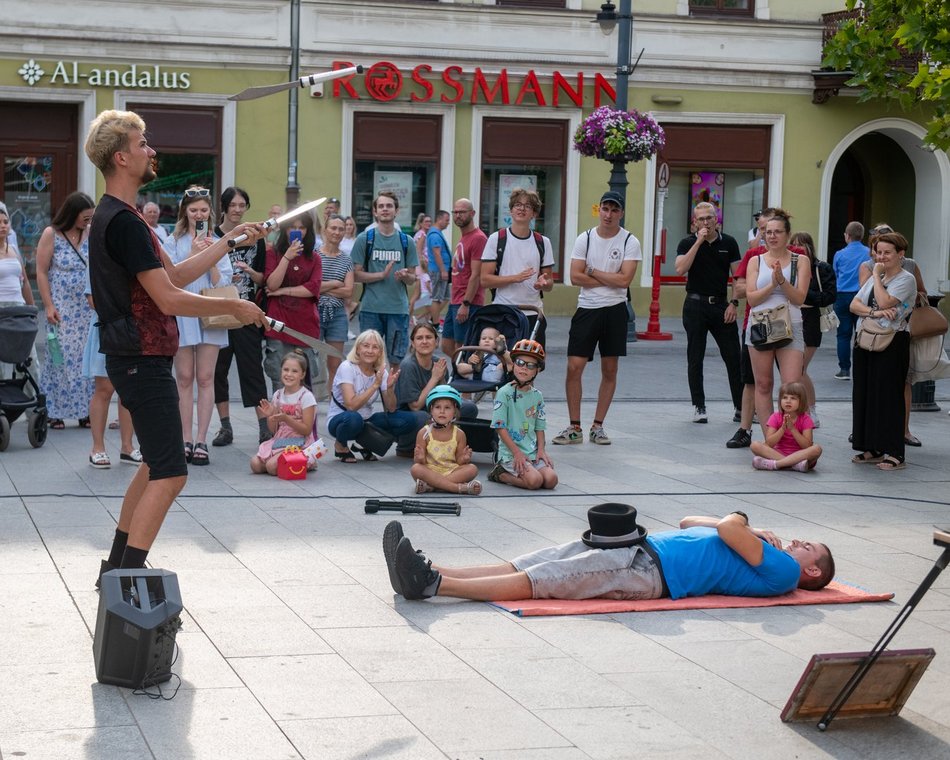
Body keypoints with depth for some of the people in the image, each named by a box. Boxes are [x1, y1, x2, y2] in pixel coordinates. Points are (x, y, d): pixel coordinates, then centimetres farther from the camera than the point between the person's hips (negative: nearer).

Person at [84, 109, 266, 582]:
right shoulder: (124, 221, -19)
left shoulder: (115, 217, 15)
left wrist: (230, 242, 16)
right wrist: (235, 308, -12)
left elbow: (174, 275, 17)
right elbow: (168, 298, -22)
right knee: (170, 474, -11)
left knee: (155, 466, 20)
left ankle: (117, 564, 26)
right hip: (143, 360, -11)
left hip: (137, 359, 11)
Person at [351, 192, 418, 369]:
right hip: (371, 309, -1)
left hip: (399, 308, 1)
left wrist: (405, 276, -12)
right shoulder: (364, 239, 3)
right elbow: (356, 274, 0)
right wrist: (382, 275, -14)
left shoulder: (406, 241, 8)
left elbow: (412, 279, 11)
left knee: (397, 360, 4)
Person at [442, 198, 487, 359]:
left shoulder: (478, 238, -12)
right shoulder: (463, 238, 18)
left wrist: (465, 303, -22)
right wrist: (455, 302, 20)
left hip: (468, 304, -10)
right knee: (447, 347, 11)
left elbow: (476, 275, -18)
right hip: (455, 302, 10)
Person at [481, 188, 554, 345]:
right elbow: (485, 279, -4)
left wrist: (543, 283, -11)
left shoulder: (542, 242, 10)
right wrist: (515, 278, -17)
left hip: (533, 314, 2)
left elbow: (549, 284, 14)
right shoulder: (496, 239, 2)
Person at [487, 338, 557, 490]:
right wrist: (517, 452, -14)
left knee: (551, 479, -16)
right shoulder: (504, 393, -6)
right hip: (510, 452, -6)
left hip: (532, 452, 6)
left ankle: (508, 473, 6)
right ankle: (500, 474, 1)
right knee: (534, 480, -25)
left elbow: (539, 427, 15)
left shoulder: (537, 395, 11)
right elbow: (500, 427, -9)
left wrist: (541, 449, -2)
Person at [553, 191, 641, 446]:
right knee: (574, 367, -5)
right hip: (587, 309, 1)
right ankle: (574, 428, 4)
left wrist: (593, 272, -8)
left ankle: (597, 426, 15)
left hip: (615, 310, -1)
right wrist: (610, 280, -9)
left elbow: (624, 279, -14)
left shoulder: (630, 242, -3)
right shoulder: (585, 238, 2)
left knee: (609, 370, 5)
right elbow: (575, 277, -6)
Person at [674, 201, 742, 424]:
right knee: (695, 359, 1)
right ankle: (699, 407, 9)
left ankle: (741, 406, 8)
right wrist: (699, 242, -17)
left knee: (733, 357, 0)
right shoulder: (688, 243, 0)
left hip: (721, 305, 1)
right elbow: (680, 269, -18)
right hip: (695, 305, -1)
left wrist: (734, 303, -4)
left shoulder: (728, 243, 5)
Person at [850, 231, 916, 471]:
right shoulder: (874, 278, 17)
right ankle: (872, 449, 14)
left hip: (892, 344, -8)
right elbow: (854, 305, 8)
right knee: (864, 393, 7)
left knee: (888, 395, -7)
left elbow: (885, 302, -20)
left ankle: (893, 453, -4)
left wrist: (877, 275, -7)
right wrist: (875, 312, -11)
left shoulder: (906, 279, -6)